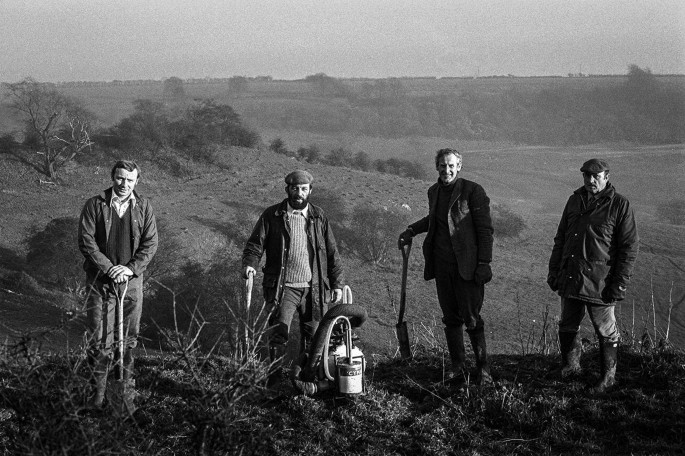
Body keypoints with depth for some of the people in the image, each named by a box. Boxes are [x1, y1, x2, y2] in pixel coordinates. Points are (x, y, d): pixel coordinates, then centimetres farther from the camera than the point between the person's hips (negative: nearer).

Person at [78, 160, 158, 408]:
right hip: (100, 280, -2)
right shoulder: (95, 205, -2)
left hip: (131, 279, 2)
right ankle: (98, 390, 5)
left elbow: (150, 243, 2)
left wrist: (131, 268, -11)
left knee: (129, 338, 7)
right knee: (99, 337, -2)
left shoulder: (143, 206, 4)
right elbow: (86, 240, -6)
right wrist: (107, 267, -14)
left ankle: (125, 387, 17)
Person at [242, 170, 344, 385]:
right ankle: (275, 380, -13)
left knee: (313, 338, 6)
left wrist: (337, 284, 8)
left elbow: (332, 253, 13)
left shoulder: (319, 217, 10)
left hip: (314, 289, 3)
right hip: (283, 287, -3)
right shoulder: (272, 216, 4)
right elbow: (255, 244, 3)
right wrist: (250, 264, -17)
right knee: (279, 332, -16)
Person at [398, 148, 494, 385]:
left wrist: (484, 263, -13)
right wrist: (411, 231, 19)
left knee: (472, 318, -4)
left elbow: (485, 229, -8)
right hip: (442, 265, 6)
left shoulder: (473, 191, -8)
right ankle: (457, 370, 17)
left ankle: (483, 370, 6)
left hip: (466, 266, -6)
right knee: (451, 319, 9)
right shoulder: (434, 192, 11)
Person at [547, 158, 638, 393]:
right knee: (567, 327, 14)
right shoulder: (575, 200, 10)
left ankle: (608, 376, 20)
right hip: (570, 279, 5)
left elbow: (629, 248, -7)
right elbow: (560, 238, 17)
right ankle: (570, 366, 32)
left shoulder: (620, 205, -7)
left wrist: (619, 284, -12)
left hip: (600, 283, -5)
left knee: (606, 332, 5)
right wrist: (554, 270, 13)